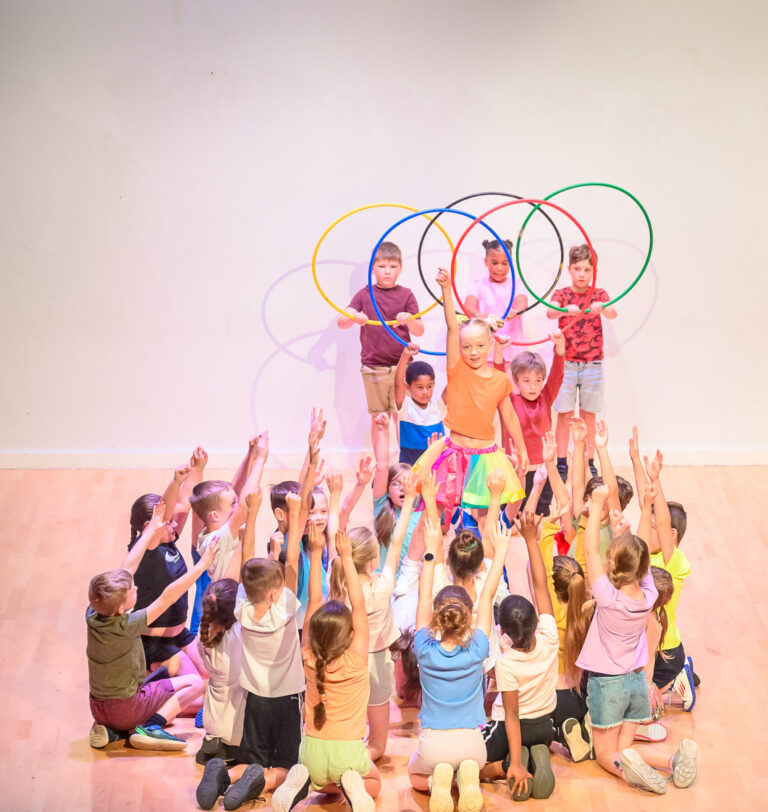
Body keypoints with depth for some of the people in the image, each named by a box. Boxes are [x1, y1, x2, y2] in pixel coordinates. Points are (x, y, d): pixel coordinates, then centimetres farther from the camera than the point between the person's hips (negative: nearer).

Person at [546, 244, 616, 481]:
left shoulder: (599, 294, 4)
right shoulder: (562, 294, 1)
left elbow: (613, 313, -17)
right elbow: (549, 313, -20)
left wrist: (602, 309, -41)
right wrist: (565, 310, -43)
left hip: (592, 364, 1)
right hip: (566, 362, -1)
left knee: (588, 416, 7)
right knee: (564, 415, 2)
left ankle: (589, 464, 12)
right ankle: (562, 464, 7)